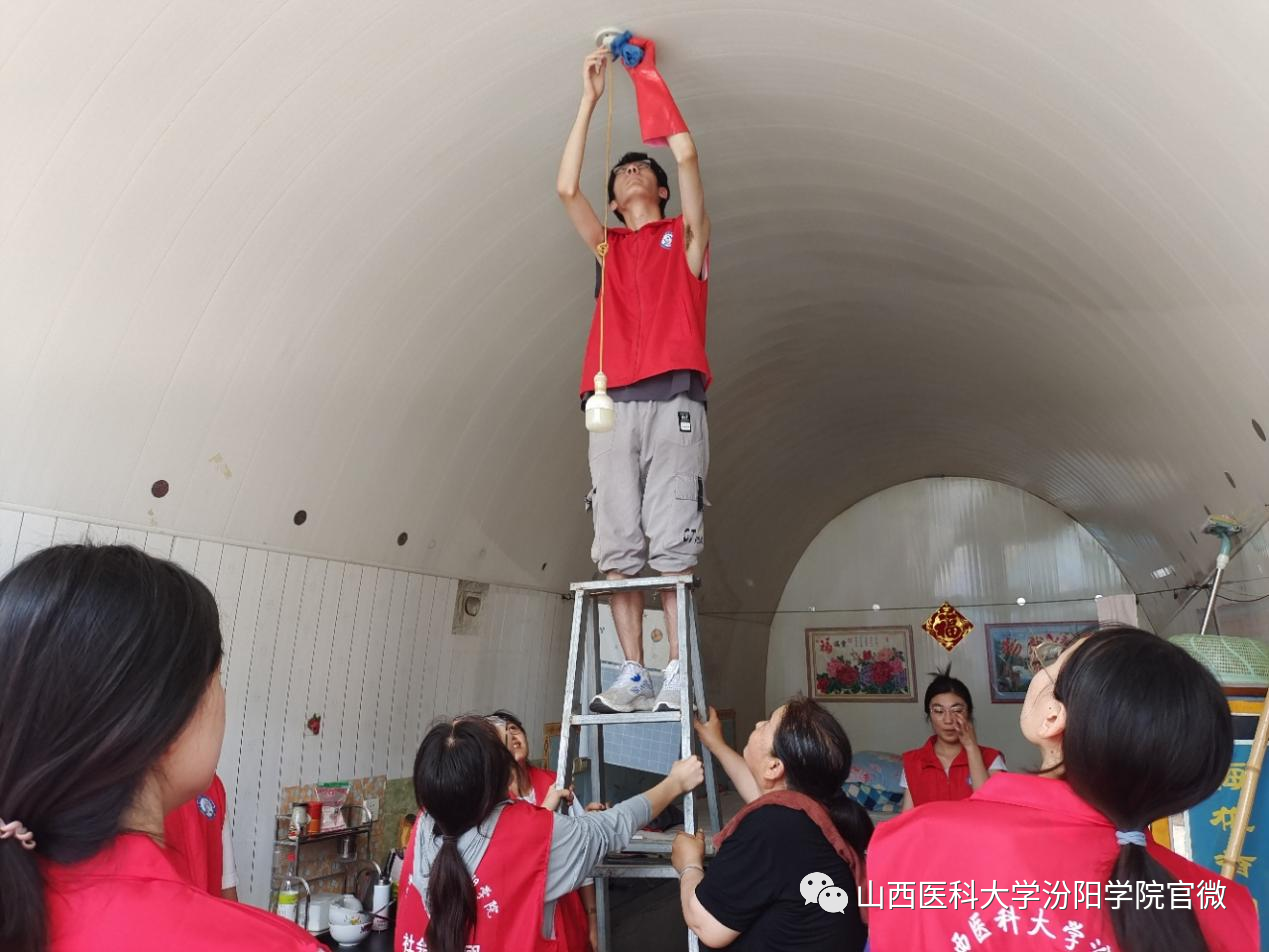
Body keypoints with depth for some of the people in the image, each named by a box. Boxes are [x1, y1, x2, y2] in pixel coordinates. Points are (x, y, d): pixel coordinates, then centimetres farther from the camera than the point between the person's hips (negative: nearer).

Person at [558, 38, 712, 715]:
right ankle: (633, 676, -1)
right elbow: (566, 188, 13)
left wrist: (648, 75, 18)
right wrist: (590, 98, 17)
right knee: (617, 549, -4)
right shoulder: (608, 246, 26)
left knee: (673, 544, -9)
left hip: (673, 400, -3)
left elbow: (687, 155, 8)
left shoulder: (685, 235, 20)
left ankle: (680, 675, -7)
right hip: (612, 404, 3)